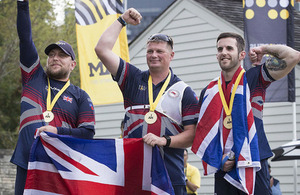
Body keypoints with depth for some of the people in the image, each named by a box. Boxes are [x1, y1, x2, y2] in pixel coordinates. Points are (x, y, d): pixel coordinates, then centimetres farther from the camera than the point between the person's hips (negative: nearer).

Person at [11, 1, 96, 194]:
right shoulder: (34, 79, 17)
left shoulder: (80, 96, 13)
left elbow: (88, 132, 4)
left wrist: (57, 132, -11)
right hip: (28, 162, 1)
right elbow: (25, 37, 12)